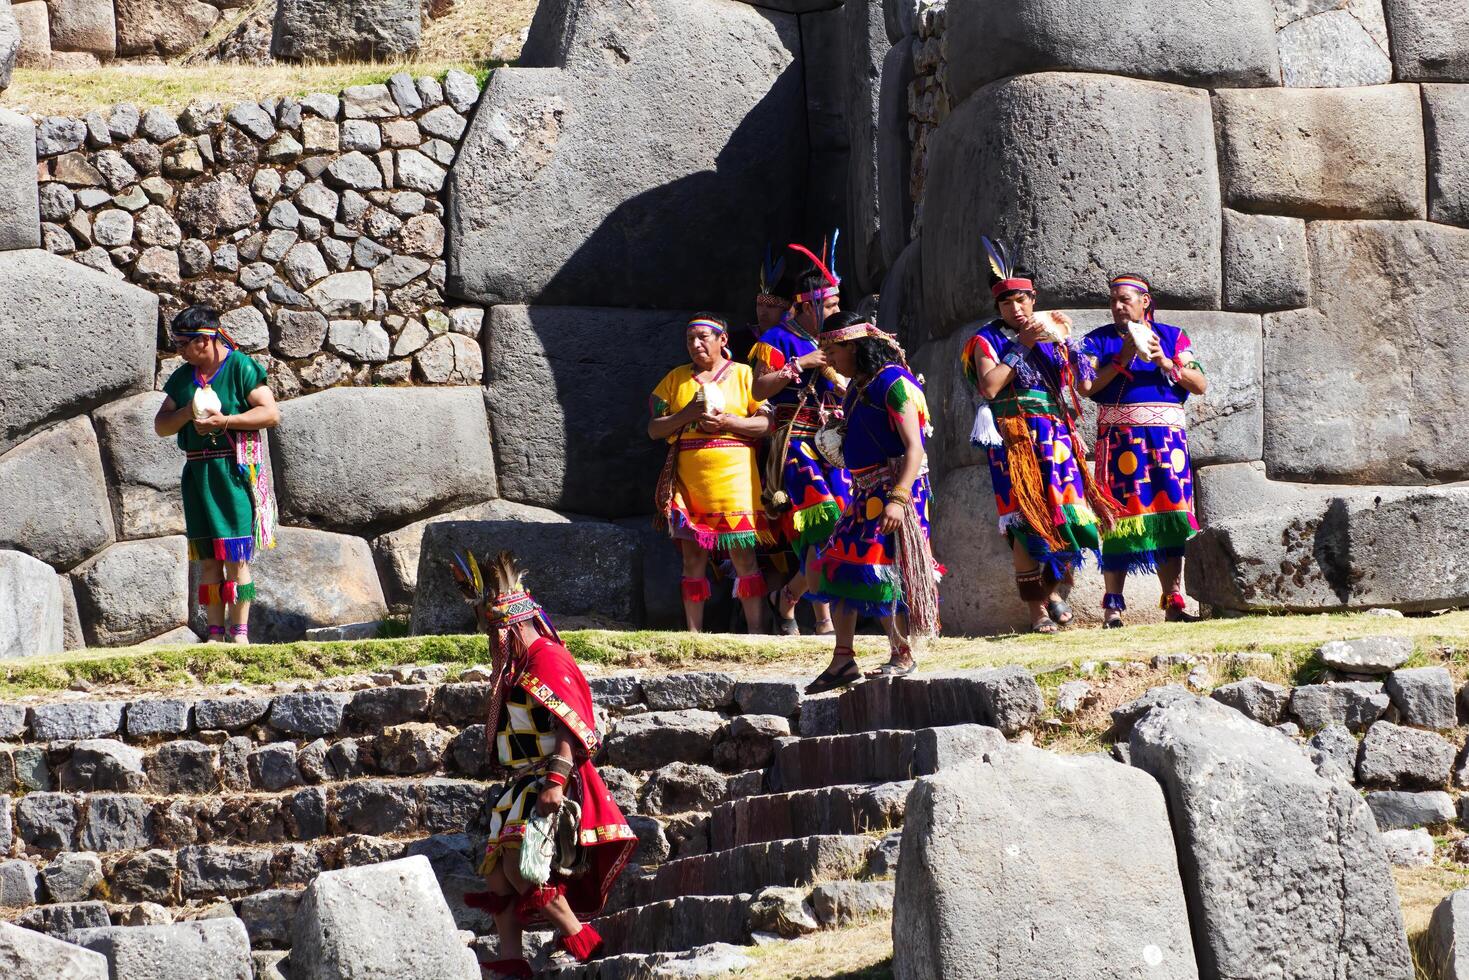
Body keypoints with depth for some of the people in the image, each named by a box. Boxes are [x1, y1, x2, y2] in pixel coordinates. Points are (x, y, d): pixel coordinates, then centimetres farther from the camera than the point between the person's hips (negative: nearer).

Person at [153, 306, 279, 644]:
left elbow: (271, 413, -10)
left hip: (234, 472, -6)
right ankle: (215, 632, 5)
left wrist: (224, 421, -16)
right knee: (208, 559, 4)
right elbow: (161, 426, 14)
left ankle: (240, 632, -6)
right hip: (198, 473, 6)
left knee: (236, 558, -7)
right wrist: (187, 413, -6)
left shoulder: (240, 368, -4)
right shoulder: (183, 377, 14)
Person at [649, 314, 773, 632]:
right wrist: (687, 415, -7)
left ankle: (757, 632, -7)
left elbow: (766, 423, -1)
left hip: (734, 476, -3)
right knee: (693, 556, 2)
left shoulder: (743, 375, 7)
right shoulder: (676, 379, 15)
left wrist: (726, 421, -14)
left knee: (744, 556, -7)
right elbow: (654, 429, 10)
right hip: (689, 479, 3)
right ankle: (694, 633, 5)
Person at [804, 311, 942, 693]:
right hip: (865, 490, 10)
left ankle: (902, 655, 1)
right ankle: (843, 660, 9)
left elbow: (914, 447, -22)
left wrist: (898, 498, -30)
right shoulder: (858, 386, 13)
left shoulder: (893, 383, -15)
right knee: (840, 564, 5)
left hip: (896, 486, -10)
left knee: (882, 569, -11)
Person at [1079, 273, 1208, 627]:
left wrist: (1166, 363, -10)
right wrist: (1122, 359, -10)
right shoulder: (1099, 340, 10)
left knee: (1171, 517, -4)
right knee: (1122, 515, -7)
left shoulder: (1172, 337, 13)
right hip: (1119, 435, -1)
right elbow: (1087, 385, -3)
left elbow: (1200, 385, 4)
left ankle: (1173, 602, -2)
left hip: (1167, 435, 1)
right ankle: (1113, 604, -5)